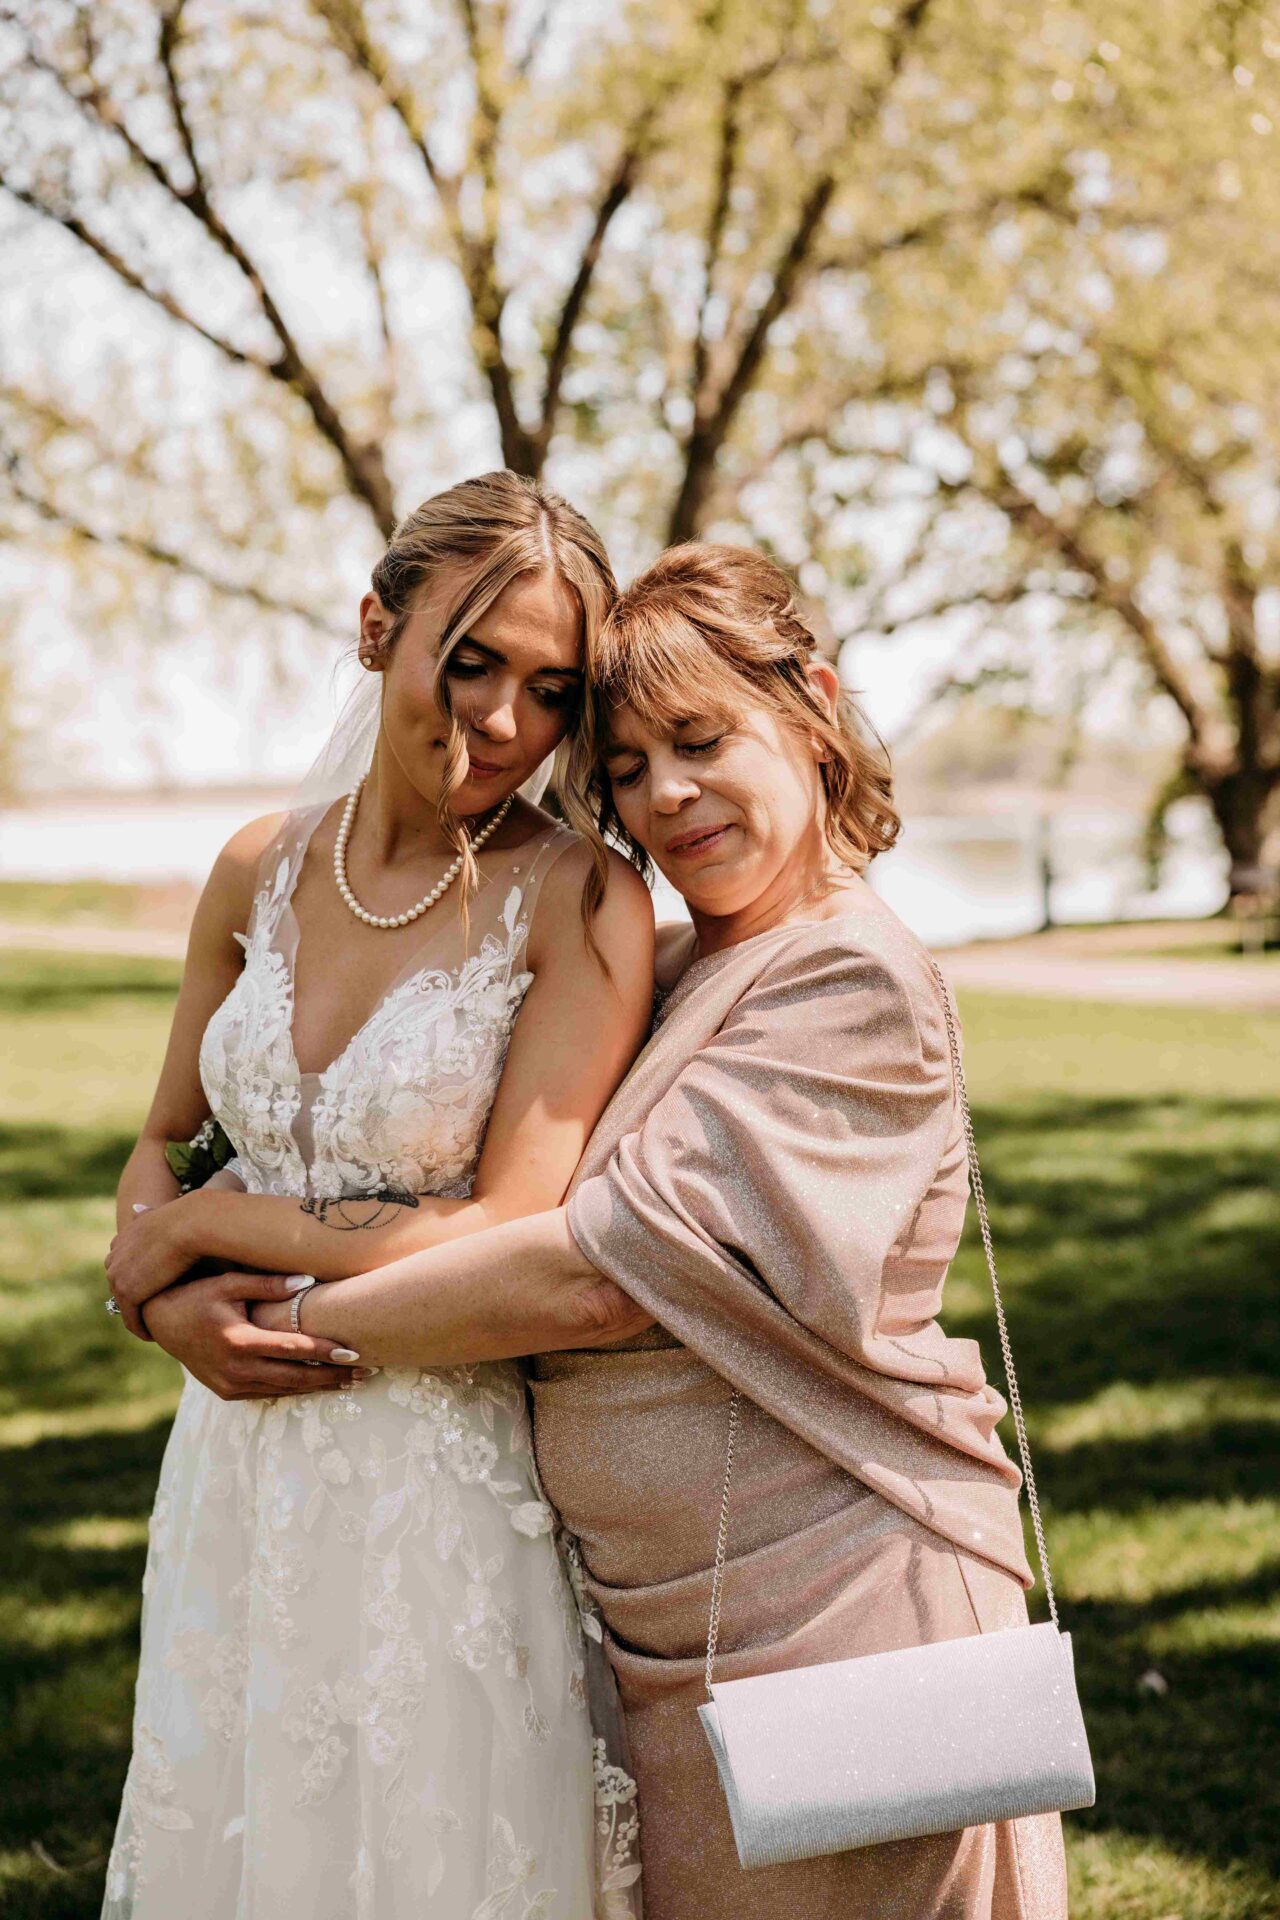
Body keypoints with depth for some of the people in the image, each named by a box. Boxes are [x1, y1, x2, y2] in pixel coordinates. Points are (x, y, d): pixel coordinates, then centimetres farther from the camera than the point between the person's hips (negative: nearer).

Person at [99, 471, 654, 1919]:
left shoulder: (580, 904, -14)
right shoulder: (263, 870, 2)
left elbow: (513, 1242, -19)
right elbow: (162, 1148, 13)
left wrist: (214, 1224, -10)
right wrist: (167, 1302, -9)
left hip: (441, 1487, -5)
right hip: (236, 1462, 5)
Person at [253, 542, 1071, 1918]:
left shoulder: (856, 982, -16)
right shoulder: (663, 970, 10)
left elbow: (595, 1274, -21)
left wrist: (286, 1320, -14)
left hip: (833, 1600, -7)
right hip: (666, 1623, 8)